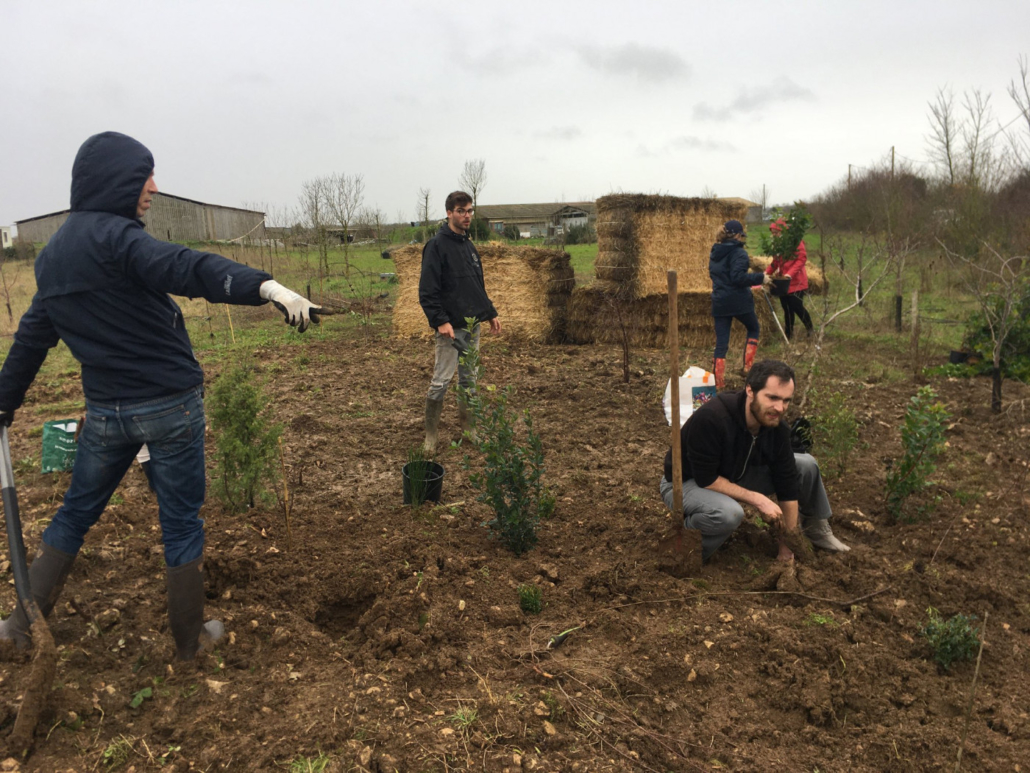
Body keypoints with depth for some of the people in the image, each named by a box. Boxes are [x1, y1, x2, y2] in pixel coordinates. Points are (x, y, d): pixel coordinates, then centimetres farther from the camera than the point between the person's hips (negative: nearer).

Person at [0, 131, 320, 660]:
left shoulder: (53, 254, 10)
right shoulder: (113, 235, -16)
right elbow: (183, 269, -37)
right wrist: (266, 287, -52)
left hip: (104, 412, 7)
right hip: (170, 405, -7)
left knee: (76, 512, 24)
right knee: (181, 523, 8)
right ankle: (189, 638, 23)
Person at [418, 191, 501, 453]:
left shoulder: (469, 245, 14)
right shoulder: (436, 246, -11)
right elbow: (427, 291, -16)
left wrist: (490, 312, 17)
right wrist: (440, 321, -23)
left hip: (472, 325, 8)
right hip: (450, 327, -8)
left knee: (469, 378, 14)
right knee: (441, 381, -5)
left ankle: (467, 426, 25)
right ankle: (431, 434, 6)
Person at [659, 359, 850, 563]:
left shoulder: (777, 427, -14)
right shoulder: (711, 418, -35)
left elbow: (787, 485, -6)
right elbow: (707, 480, -30)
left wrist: (787, 545, -4)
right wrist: (756, 499, -26)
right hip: (686, 482, -6)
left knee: (806, 466, -2)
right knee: (729, 513, -39)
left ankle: (817, 530, 20)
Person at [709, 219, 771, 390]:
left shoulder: (715, 252, 11)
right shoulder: (738, 253, -13)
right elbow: (738, 277, -22)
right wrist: (760, 278, -14)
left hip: (719, 302, 6)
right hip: (739, 301, -6)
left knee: (721, 342, 6)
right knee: (753, 329, 20)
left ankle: (718, 382, 4)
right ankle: (748, 367, 14)